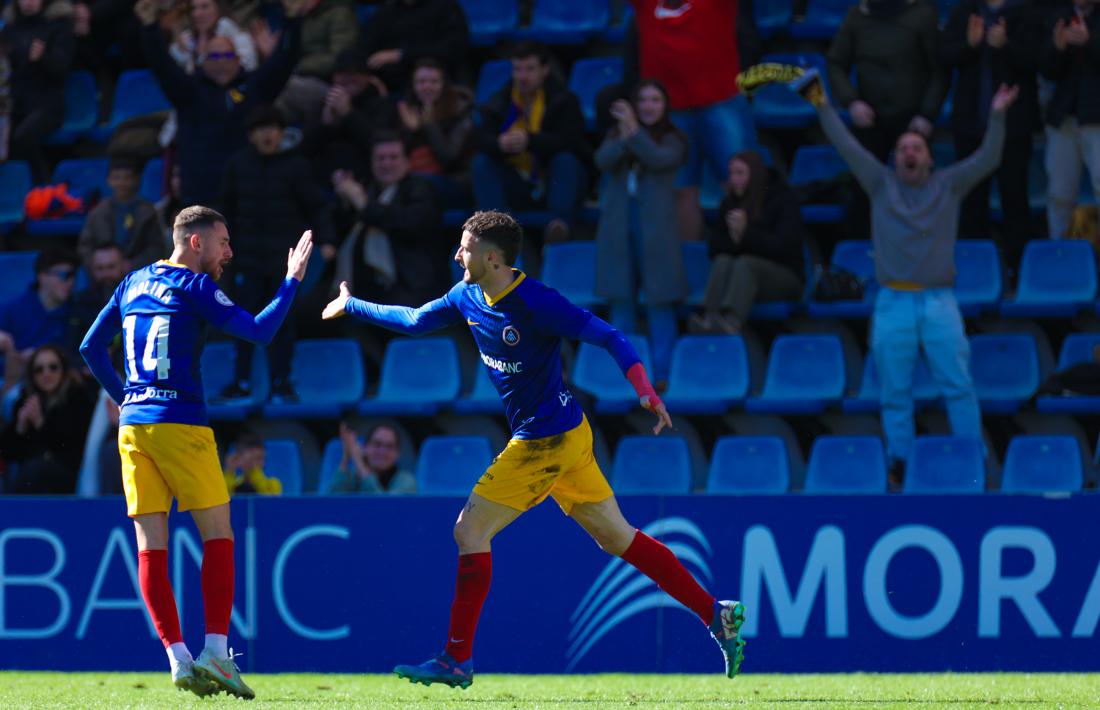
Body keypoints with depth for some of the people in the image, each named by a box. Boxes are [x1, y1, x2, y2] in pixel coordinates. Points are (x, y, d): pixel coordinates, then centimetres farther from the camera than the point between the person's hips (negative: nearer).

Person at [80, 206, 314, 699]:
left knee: (151, 544, 2)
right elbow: (259, 332, -12)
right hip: (180, 424, -6)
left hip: (133, 424, 6)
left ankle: (177, 658, -4)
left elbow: (91, 348, 19)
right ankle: (215, 652, -9)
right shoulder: (194, 286, -4)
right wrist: (292, 281, -2)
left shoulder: (133, 284, 15)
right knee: (218, 535, 1)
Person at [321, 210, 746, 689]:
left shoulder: (536, 303, -21)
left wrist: (645, 390, -32)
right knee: (617, 538, 10)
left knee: (470, 532, -5)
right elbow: (414, 321, 21)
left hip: (548, 441, -9)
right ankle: (716, 615, 11)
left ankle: (457, 661, 1)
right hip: (568, 434, 9)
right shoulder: (468, 298, 5)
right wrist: (350, 306, 25)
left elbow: (607, 336, -21)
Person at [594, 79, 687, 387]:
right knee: (621, 299, 7)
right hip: (618, 227, 3)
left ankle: (662, 372, -4)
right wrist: (623, 136, -25)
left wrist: (634, 131, -28)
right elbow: (602, 161, -8)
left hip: (655, 229, -3)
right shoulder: (617, 134, 11)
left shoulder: (672, 140, 3)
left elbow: (659, 160, -17)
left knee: (659, 302, -5)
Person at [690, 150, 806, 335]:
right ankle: (710, 317, -52)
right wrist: (733, 238, -18)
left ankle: (731, 321, -60)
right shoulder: (730, 203, 7)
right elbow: (714, 249, 4)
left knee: (745, 263, -33)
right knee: (723, 261, -27)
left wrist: (746, 233, -28)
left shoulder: (784, 200, -7)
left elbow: (783, 247, -17)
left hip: (786, 277, -4)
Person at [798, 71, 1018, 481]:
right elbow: (847, 147, 6)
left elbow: (987, 159, 2)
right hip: (893, 301, 1)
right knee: (895, 390, 2)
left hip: (939, 300, -1)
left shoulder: (948, 186, 10)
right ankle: (899, 460, 7)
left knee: (957, 384, -6)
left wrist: (997, 116, -11)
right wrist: (821, 105, 0)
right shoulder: (881, 185, 11)